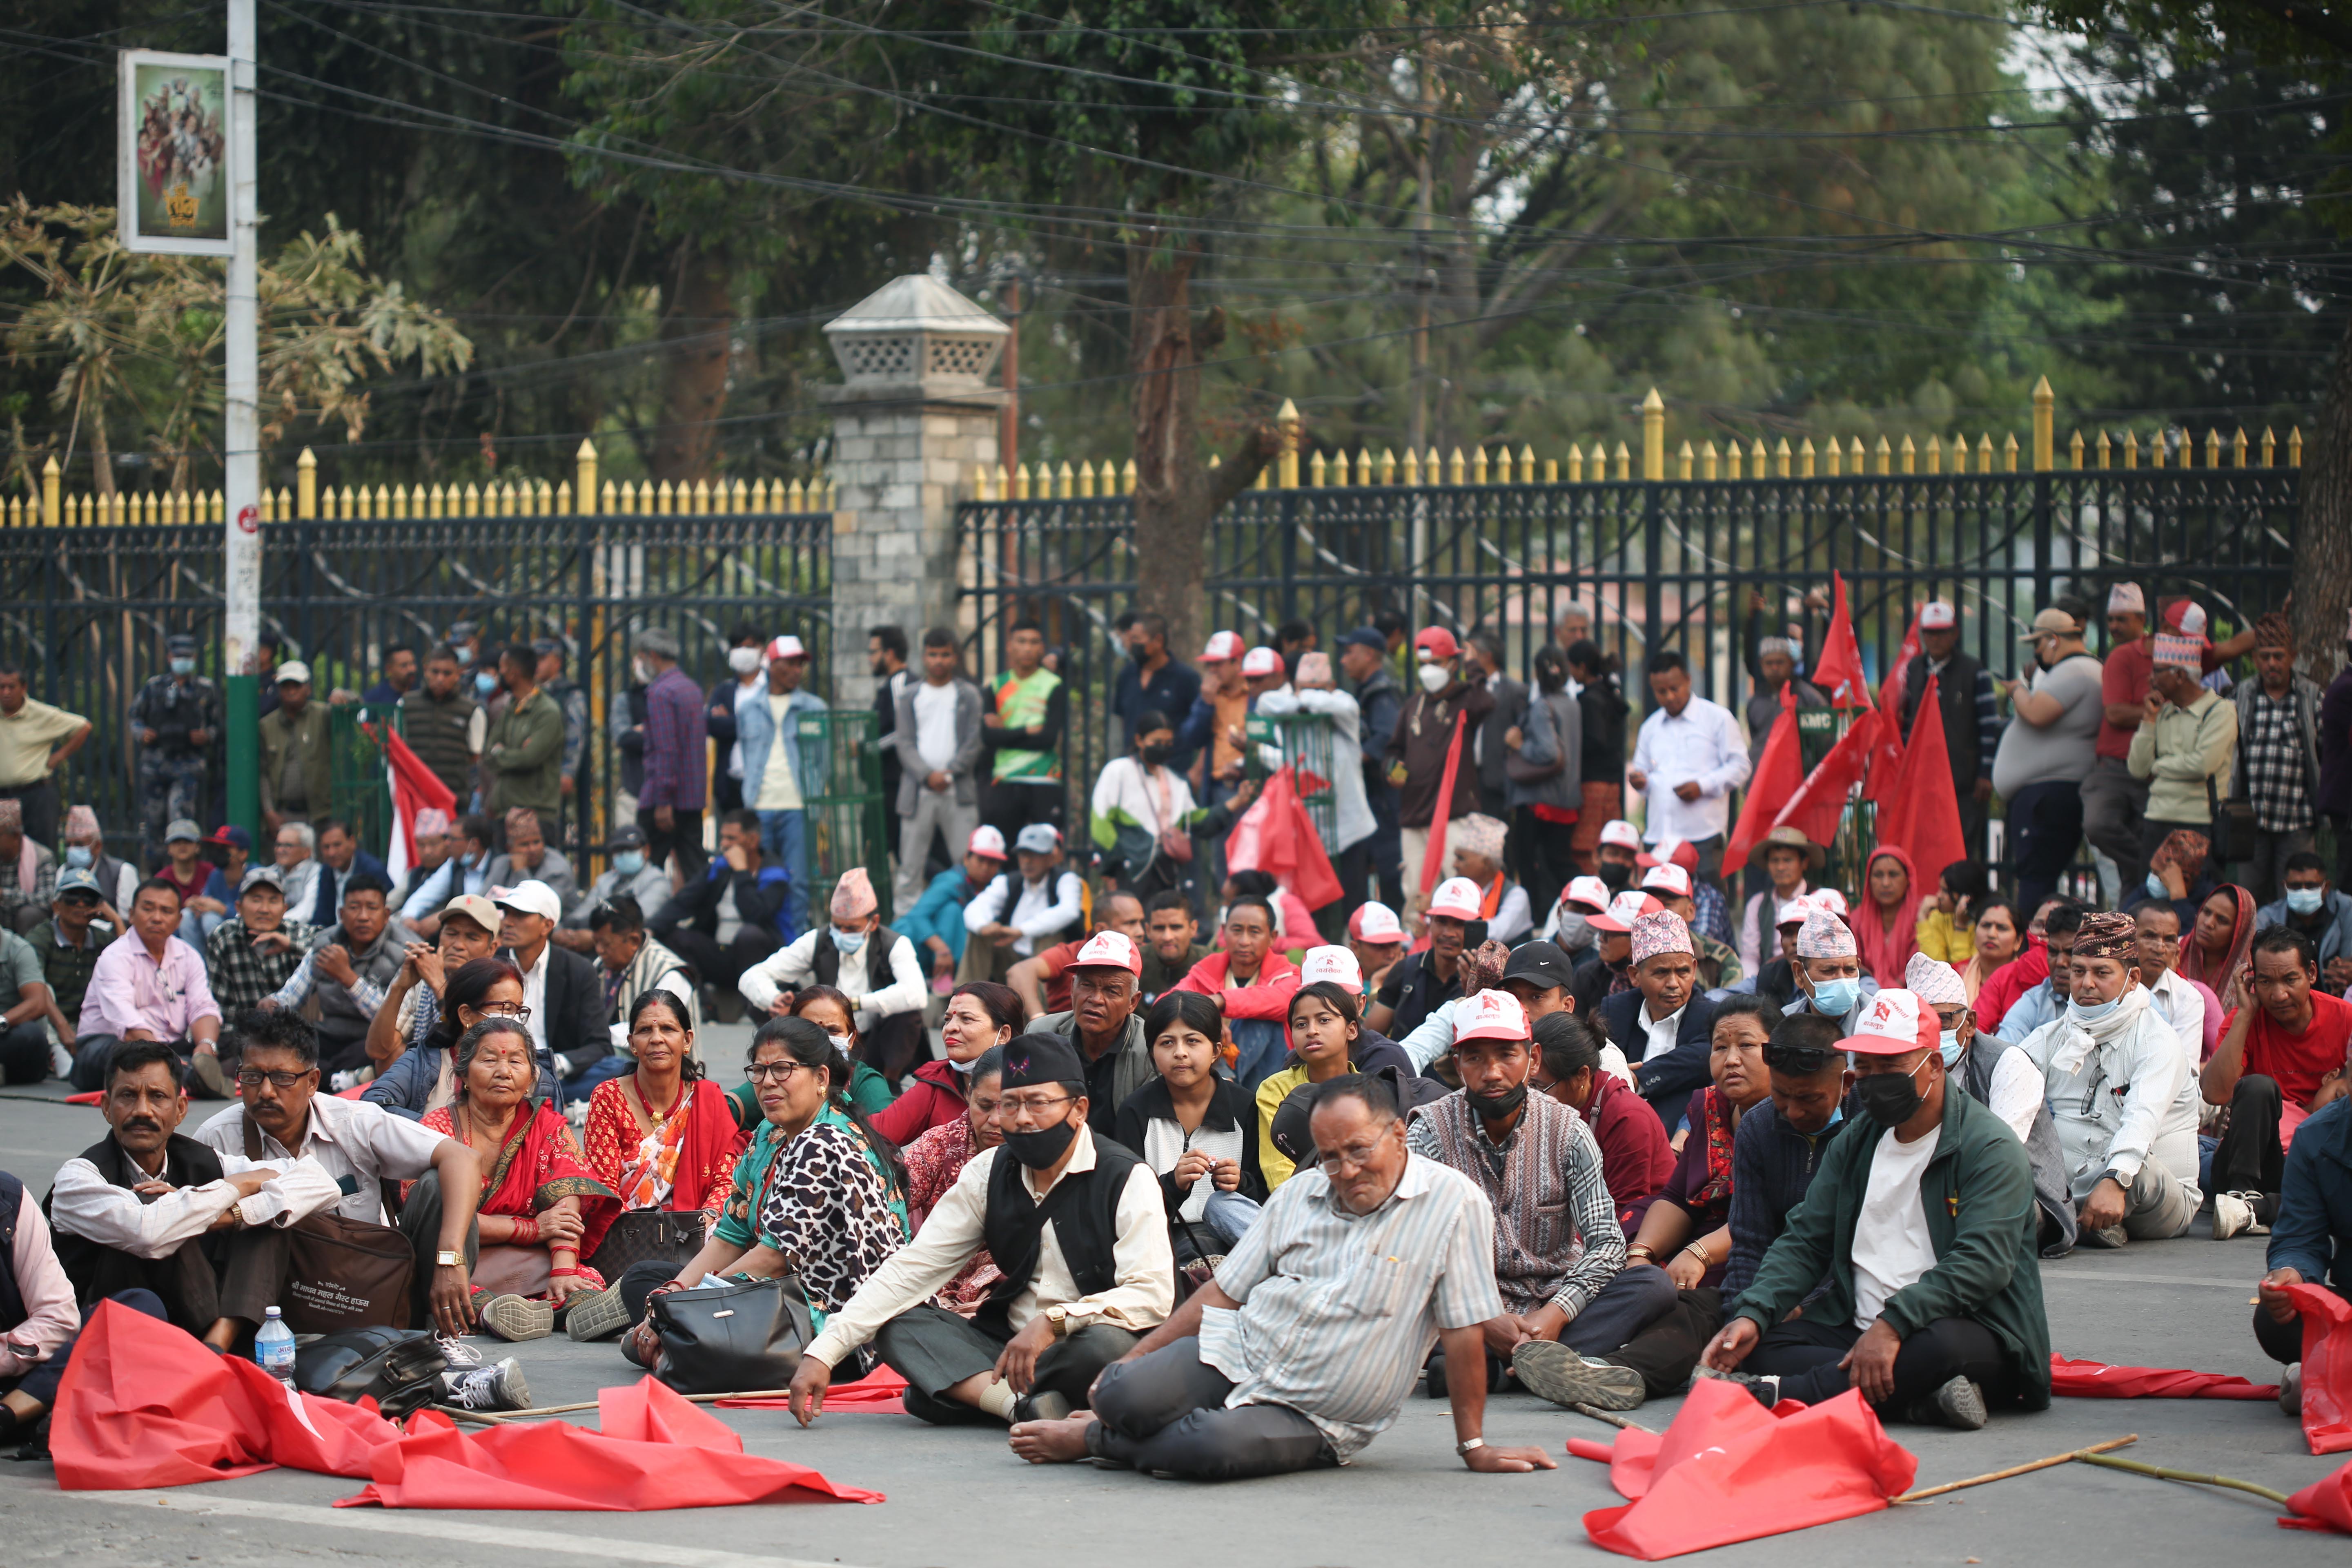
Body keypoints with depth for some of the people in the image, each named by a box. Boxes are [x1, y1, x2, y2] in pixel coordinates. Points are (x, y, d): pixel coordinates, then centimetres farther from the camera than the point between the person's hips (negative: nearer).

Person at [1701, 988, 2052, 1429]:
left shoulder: (1990, 1149, -7)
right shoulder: (1854, 1144, 15)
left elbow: (1982, 1264, -19)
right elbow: (1805, 1243, 14)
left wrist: (1893, 1324, -31)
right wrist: (1753, 1315, -5)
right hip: (1854, 1329, 6)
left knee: (1945, 1346, -40)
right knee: (1760, 1348, -18)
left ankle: (1782, 1393, -34)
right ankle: (1921, 1399, -31)